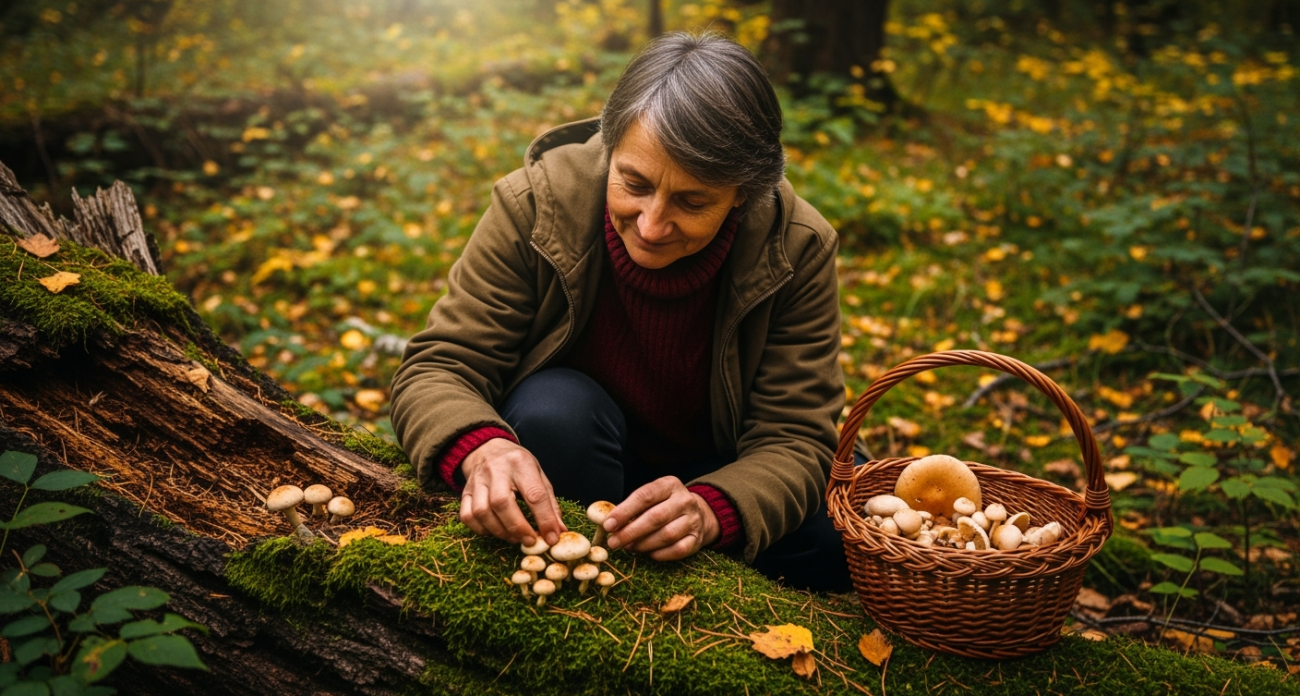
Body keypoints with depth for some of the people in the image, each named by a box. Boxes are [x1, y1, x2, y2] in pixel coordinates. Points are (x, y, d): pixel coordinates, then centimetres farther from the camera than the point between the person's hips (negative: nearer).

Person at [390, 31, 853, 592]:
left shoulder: (797, 250, -21)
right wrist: (481, 450, -44)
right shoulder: (535, 204, -22)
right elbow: (437, 367, -20)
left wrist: (710, 510, -43)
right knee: (556, 406, -33)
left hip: (718, 474, 2)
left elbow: (793, 440, -21)